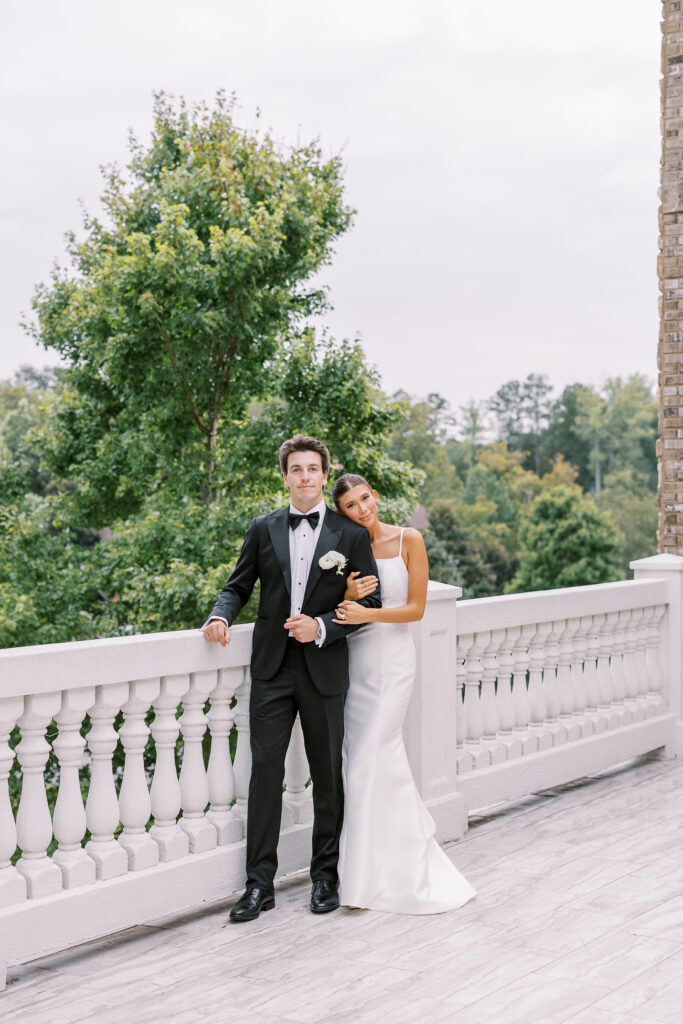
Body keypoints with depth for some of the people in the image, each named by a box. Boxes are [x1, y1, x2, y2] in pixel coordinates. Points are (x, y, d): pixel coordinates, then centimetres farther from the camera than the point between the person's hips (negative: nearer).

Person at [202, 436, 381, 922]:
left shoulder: (350, 534, 1)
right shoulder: (263, 529, 7)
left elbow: (371, 600, 1)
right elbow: (239, 585, 12)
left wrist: (323, 627, -13)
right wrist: (221, 614, -9)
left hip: (324, 669, -1)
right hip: (272, 667, 1)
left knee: (328, 775, 8)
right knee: (265, 771, -2)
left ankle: (326, 877, 23)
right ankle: (260, 884, 5)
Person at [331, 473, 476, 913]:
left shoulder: (408, 540, -3)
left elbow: (416, 608, -5)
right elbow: (344, 610, 7)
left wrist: (369, 614, -18)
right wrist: (349, 595, -15)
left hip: (393, 657, -3)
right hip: (355, 658, 3)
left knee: (370, 760, -8)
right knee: (385, 756, 6)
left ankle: (373, 875, 4)